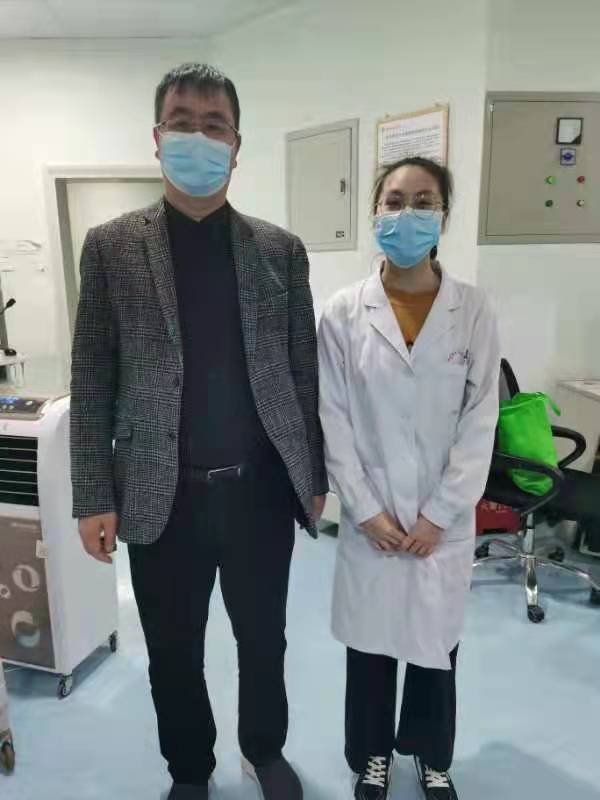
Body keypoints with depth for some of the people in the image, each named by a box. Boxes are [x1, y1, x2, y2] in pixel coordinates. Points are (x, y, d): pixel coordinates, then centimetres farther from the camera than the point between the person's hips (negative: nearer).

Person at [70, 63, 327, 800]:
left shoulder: (281, 250, 3)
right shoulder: (111, 247, -1)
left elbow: (302, 371, 5)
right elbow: (92, 381, -2)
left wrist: (314, 476, 5)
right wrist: (93, 497, -4)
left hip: (260, 488, 1)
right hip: (164, 496, 0)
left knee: (264, 639, 19)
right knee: (173, 654, 17)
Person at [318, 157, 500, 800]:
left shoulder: (472, 310, -5)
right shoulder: (344, 313, -6)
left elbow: (480, 421, -5)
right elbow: (333, 420, -5)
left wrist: (437, 515, -9)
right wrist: (367, 511, -9)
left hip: (445, 518, 1)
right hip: (371, 517, 0)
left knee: (436, 643, 17)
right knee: (370, 640, 15)